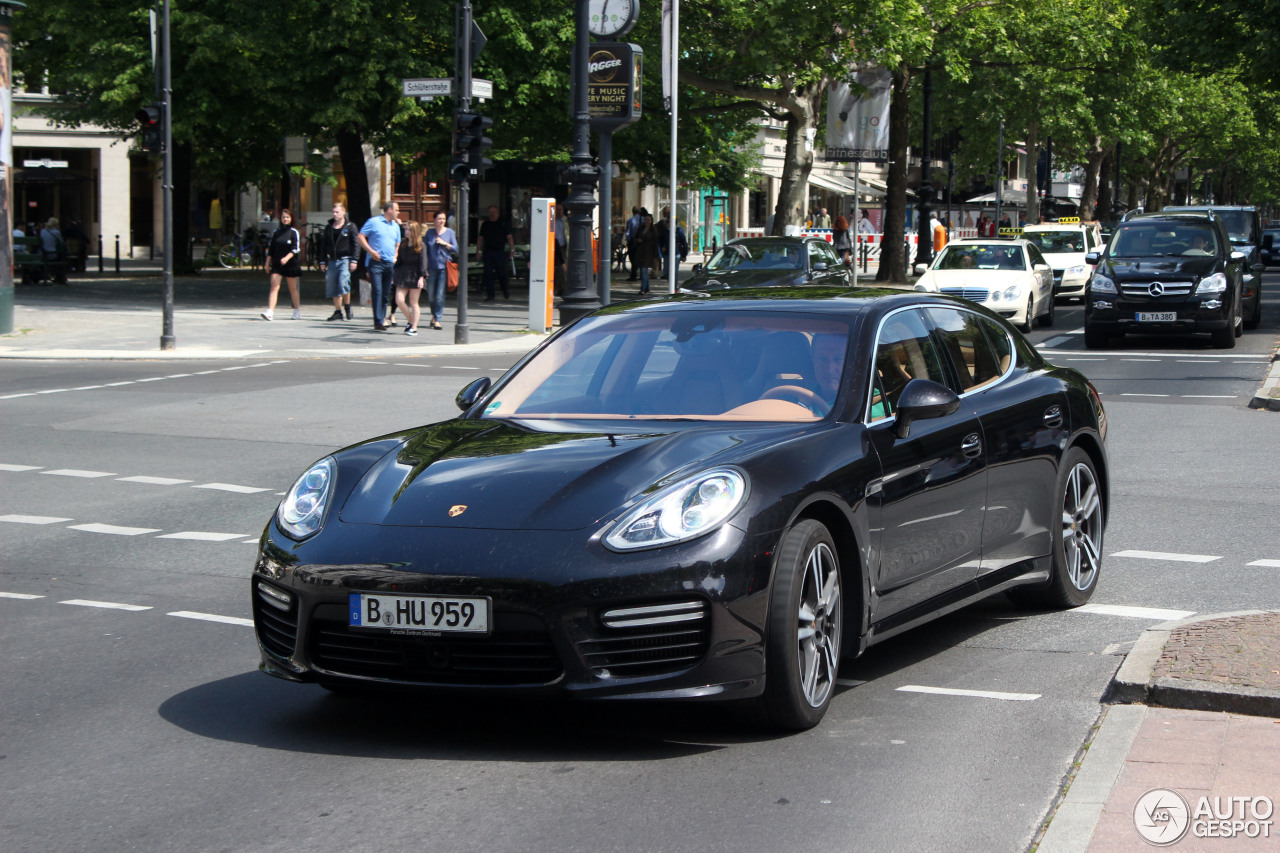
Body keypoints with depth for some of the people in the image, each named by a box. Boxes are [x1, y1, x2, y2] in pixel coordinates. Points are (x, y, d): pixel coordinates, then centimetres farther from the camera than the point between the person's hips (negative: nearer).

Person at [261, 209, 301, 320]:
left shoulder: (294, 232, -1)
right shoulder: (276, 232, 9)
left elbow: (295, 249, -9)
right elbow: (271, 248, 13)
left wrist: (287, 258, -24)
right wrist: (267, 263, 10)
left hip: (290, 264, -2)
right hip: (277, 264, 2)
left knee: (292, 288, 7)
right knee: (274, 287, -11)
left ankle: (297, 311, 22)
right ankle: (270, 312, -20)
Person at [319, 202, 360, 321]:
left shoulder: (350, 226, 0)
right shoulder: (329, 227, 13)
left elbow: (356, 243, -2)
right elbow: (323, 245, 16)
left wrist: (354, 260, -10)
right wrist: (322, 262, 10)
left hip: (345, 260, -5)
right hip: (332, 260, 5)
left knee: (343, 283, -19)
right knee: (332, 286, 3)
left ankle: (347, 306, 2)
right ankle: (338, 311, 11)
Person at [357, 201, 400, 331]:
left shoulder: (396, 226, 17)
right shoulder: (374, 222, -1)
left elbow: (398, 244, 27)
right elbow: (361, 237, -3)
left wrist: (395, 256, 9)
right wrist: (371, 251, -12)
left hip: (390, 263, 6)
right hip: (376, 262, -6)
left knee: (385, 293, 7)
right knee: (377, 291, -12)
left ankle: (382, 317, 15)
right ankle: (378, 322, -15)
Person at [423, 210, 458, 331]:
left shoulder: (449, 232, 5)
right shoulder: (430, 232, 7)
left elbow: (456, 249, 4)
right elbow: (425, 249, 8)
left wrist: (445, 243, -11)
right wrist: (424, 267, 2)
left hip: (444, 267, -2)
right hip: (431, 267, 2)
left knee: (440, 295, -7)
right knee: (430, 295, 6)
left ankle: (437, 319, 0)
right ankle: (434, 315, 28)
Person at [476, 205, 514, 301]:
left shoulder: (502, 224, 4)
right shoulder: (485, 224, 11)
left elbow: (509, 237, 4)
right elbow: (480, 239, 14)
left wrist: (512, 250, -4)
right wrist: (478, 252, 7)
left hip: (500, 251, -2)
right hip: (488, 252, 2)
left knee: (502, 273, -2)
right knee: (488, 274, -2)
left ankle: (506, 293, 19)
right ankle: (490, 295, 3)